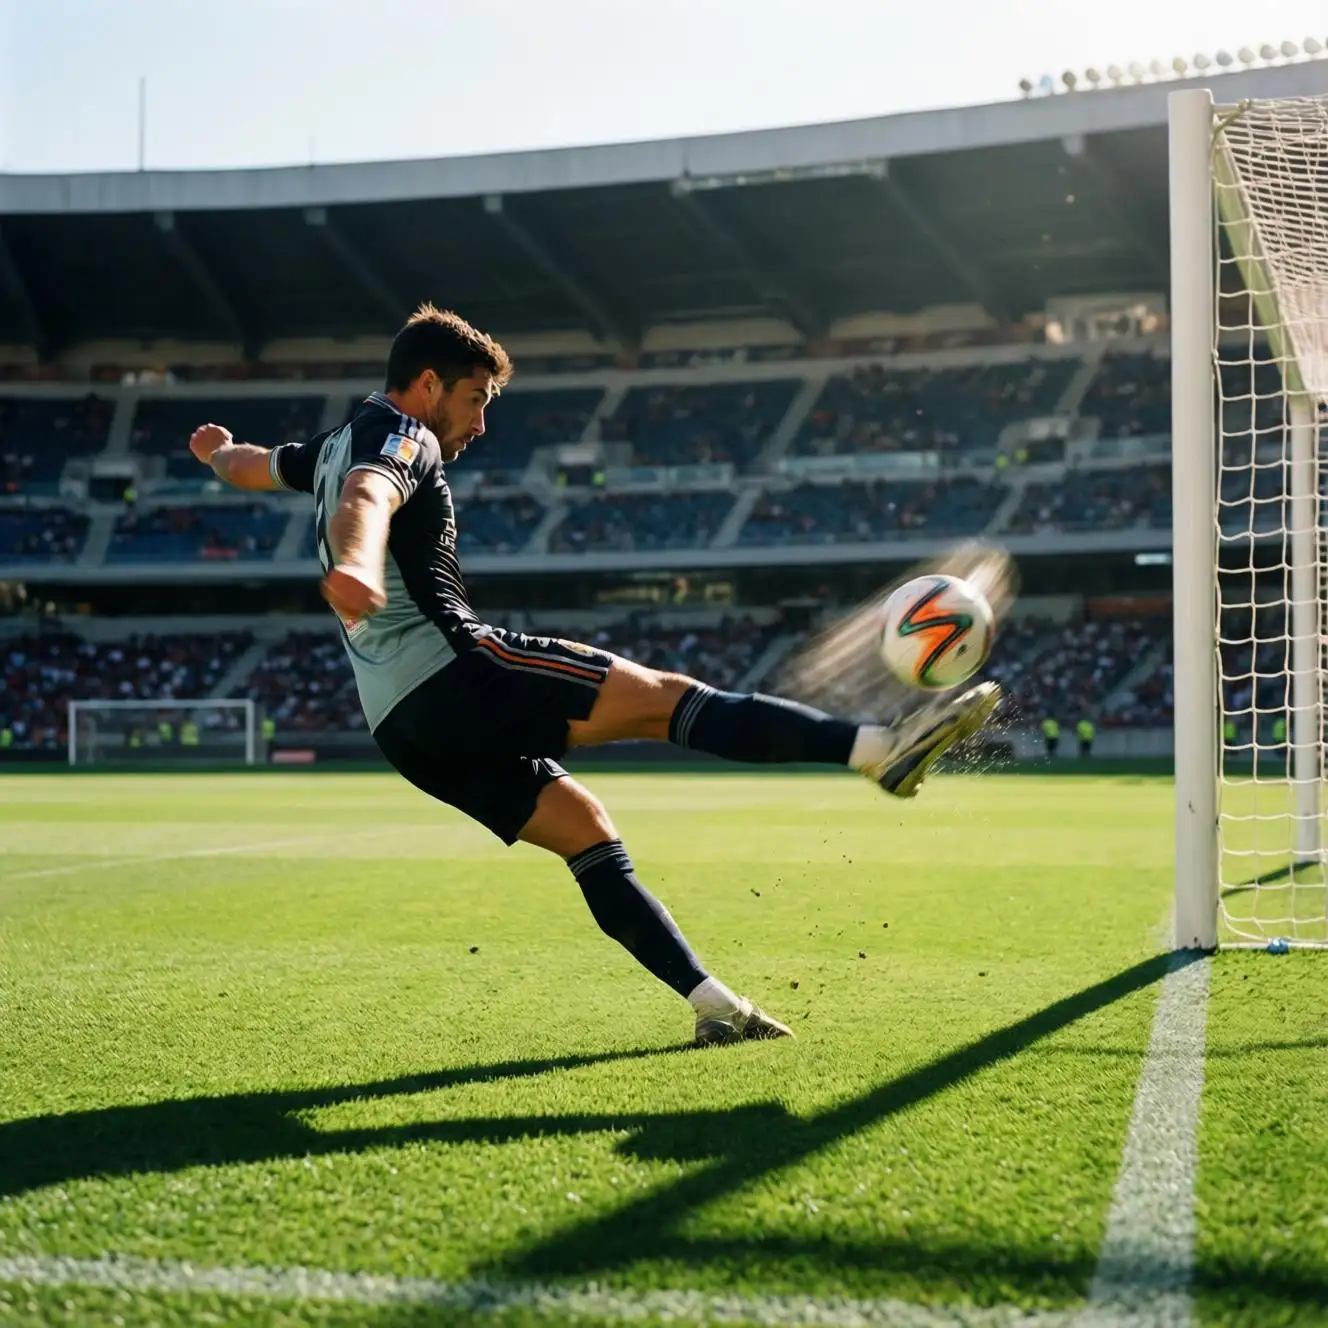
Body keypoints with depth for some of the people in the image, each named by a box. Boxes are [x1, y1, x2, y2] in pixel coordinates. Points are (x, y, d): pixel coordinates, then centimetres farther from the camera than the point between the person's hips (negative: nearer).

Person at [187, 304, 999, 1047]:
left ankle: (712, 1002, 4)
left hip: (405, 725, 10)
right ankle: (884, 748, -24)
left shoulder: (332, 450, 25)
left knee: (583, 826, 9)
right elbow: (365, 502, -27)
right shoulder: (398, 436, -3)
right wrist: (353, 568, -49)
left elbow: (248, 466, 46)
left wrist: (218, 450, 71)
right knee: (662, 695, -15)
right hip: (449, 670, -10)